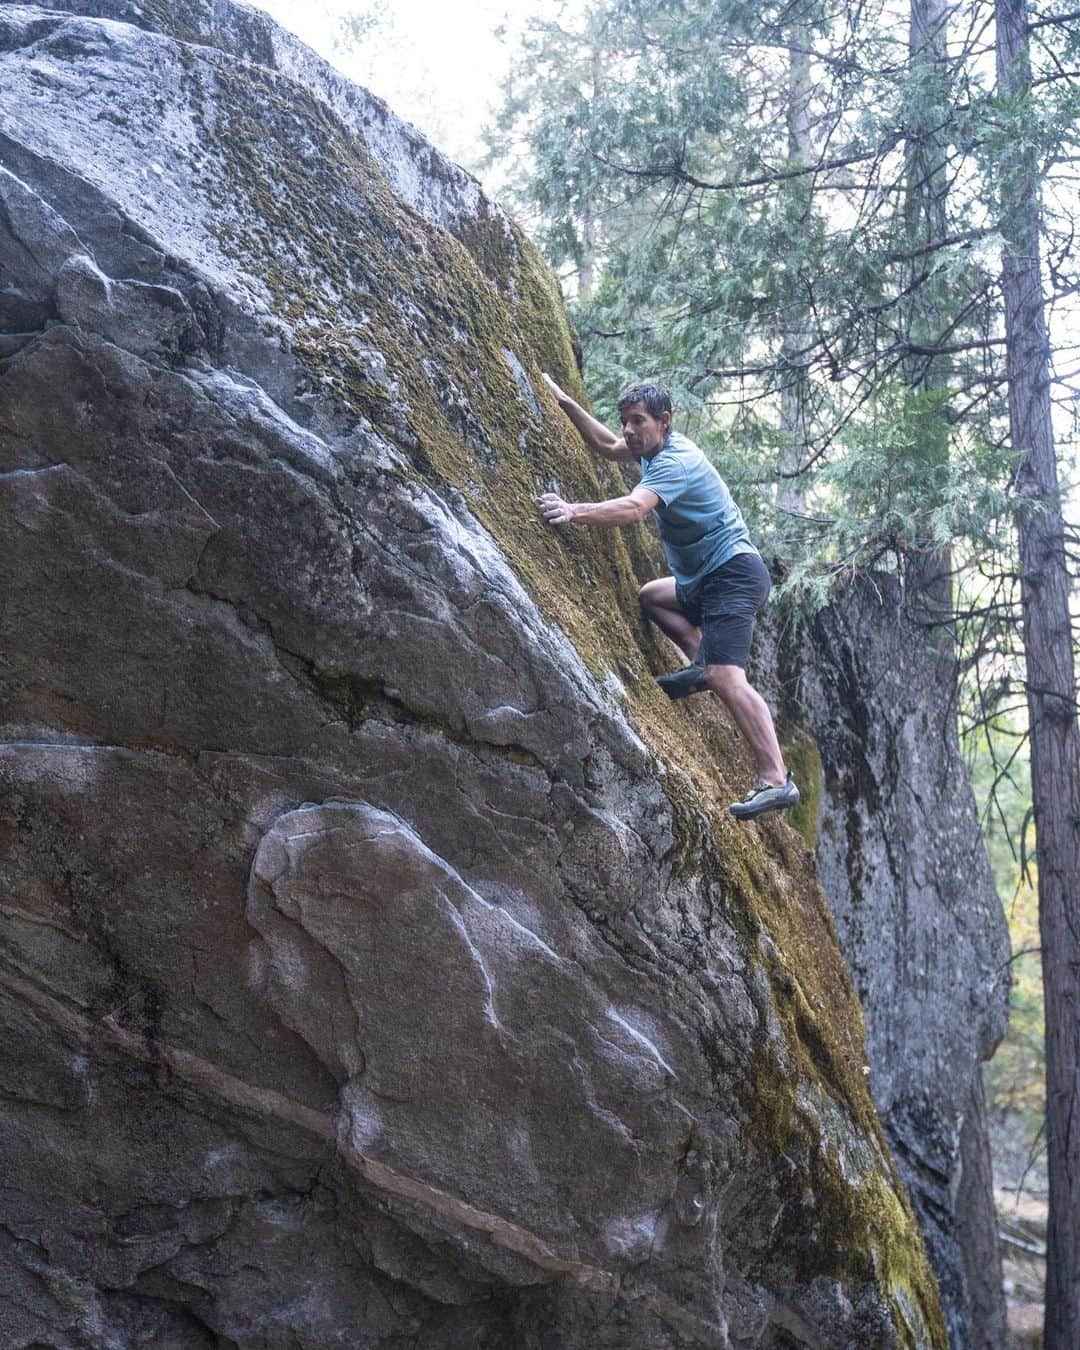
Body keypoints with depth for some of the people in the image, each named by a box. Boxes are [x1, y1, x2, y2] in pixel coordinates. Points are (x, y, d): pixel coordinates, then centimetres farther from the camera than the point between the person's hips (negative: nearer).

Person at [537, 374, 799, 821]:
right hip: (708, 578, 11)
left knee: (727, 678, -22)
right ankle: (701, 662, 12)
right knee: (649, 595, 30)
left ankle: (776, 780, -27)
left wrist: (574, 512, -46)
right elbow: (606, 445, 29)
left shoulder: (675, 462, -18)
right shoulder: (659, 447, 12)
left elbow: (633, 508, -36)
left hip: (734, 576, -11)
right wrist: (566, 404, 22)